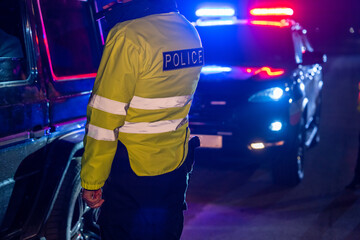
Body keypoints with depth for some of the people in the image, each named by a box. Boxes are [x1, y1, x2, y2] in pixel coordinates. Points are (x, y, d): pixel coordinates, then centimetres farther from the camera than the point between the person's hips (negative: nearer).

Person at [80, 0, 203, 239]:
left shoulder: (127, 36, -21)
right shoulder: (191, 33, 2)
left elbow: (105, 118, -19)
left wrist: (91, 181, -12)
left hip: (133, 172, -7)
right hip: (177, 165, 7)